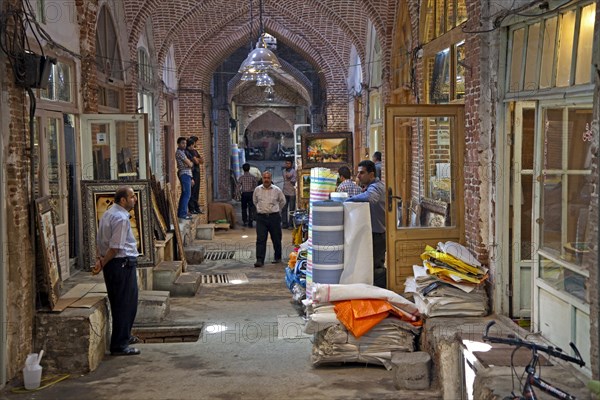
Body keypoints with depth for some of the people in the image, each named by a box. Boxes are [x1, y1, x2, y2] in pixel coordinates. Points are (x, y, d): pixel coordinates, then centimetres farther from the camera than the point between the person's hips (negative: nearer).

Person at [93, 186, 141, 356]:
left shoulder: (108, 214, 14)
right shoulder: (121, 218, -19)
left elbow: (99, 240, 13)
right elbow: (115, 247, -21)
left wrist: (99, 258, 3)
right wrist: (102, 264, -12)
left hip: (112, 264, 11)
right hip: (123, 264, -10)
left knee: (119, 303, 22)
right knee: (125, 305, -3)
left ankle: (124, 337, 36)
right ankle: (119, 345, 1)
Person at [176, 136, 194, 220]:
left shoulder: (183, 152, 20)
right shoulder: (179, 152, -12)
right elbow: (189, 164, -17)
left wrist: (191, 178, 20)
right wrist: (191, 163, 7)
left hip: (186, 175, 10)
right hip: (184, 174, -10)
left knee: (184, 194, 13)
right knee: (187, 194, -13)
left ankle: (181, 212, 17)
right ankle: (182, 213, -14)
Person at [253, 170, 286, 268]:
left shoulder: (276, 190, 0)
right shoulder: (257, 189, 5)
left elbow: (282, 201, 16)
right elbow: (255, 201, 22)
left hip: (274, 217, 0)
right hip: (261, 217, 0)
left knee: (276, 239, 9)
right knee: (260, 239, -7)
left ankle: (278, 258, 26)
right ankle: (259, 260, -9)